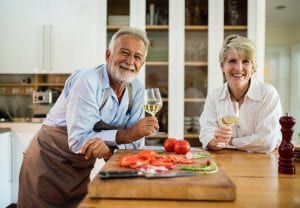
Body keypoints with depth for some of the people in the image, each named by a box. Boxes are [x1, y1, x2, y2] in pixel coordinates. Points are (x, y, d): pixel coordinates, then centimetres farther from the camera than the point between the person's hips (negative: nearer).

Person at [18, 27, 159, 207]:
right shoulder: (87, 80, -23)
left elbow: (136, 141, -8)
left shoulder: (136, 89, -3)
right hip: (48, 164, -6)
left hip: (83, 170, 6)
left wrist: (107, 143, -28)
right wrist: (126, 134, -28)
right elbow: (78, 140, -29)